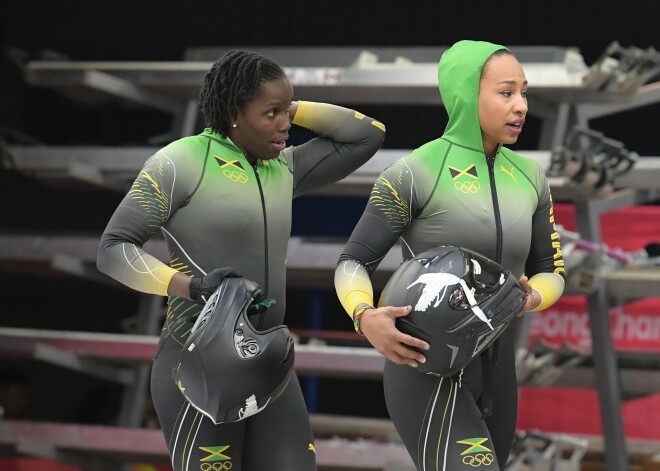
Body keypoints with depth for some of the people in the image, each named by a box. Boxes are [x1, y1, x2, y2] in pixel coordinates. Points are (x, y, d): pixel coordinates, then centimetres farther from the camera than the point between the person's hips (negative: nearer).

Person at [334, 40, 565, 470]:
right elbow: (353, 264, -8)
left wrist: (530, 299, -13)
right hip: (426, 374, -8)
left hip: (494, 378, 8)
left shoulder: (528, 177, 6)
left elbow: (550, 274, 12)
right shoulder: (415, 174, -13)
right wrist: (366, 320, -30)